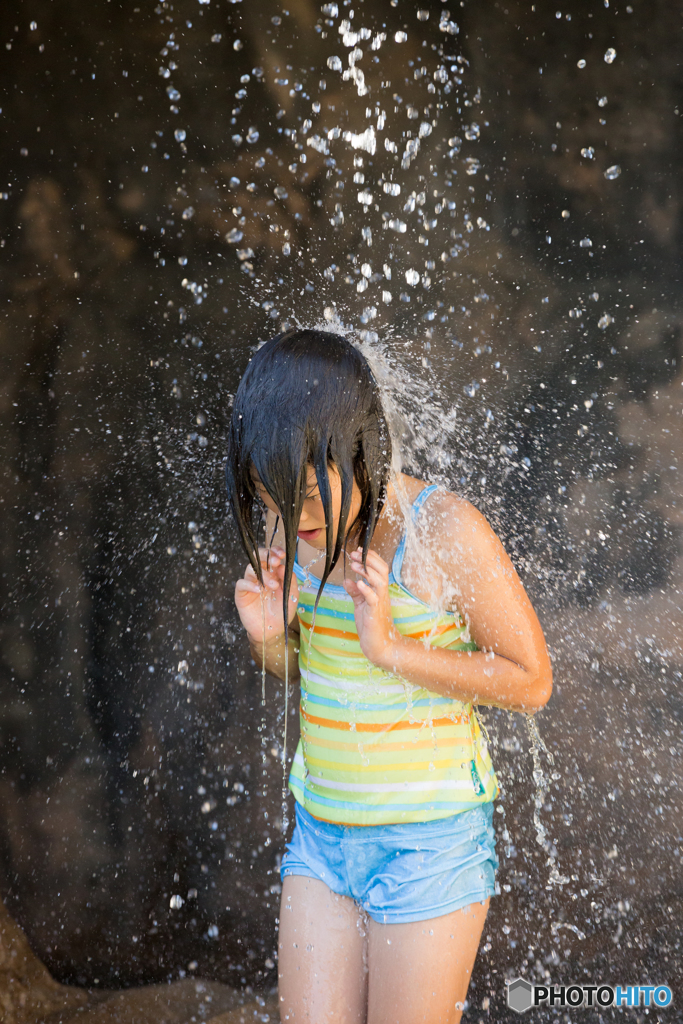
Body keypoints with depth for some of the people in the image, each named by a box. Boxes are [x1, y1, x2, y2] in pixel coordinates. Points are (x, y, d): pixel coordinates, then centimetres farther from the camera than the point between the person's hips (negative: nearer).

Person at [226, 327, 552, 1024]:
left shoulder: (444, 531, -18)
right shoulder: (294, 527, -2)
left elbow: (530, 681, -11)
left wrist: (390, 647, -21)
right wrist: (268, 636, -10)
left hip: (429, 841, -5)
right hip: (321, 832, 5)